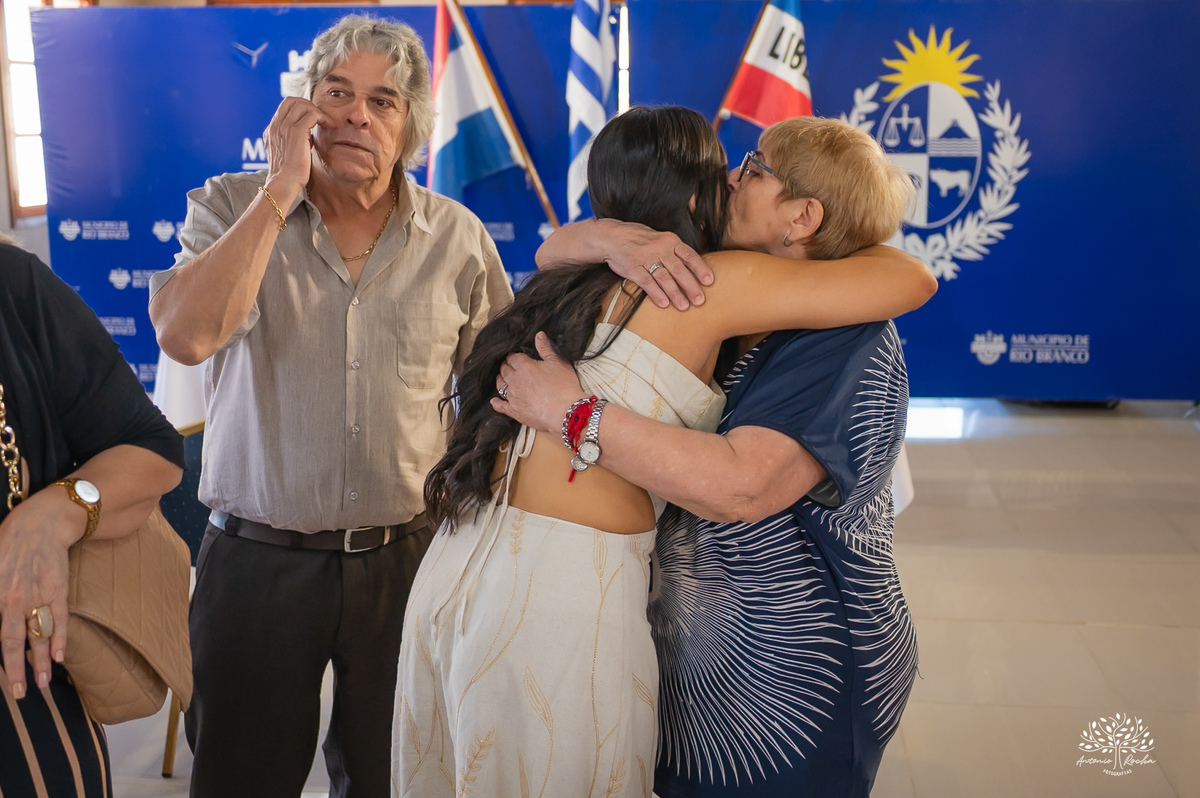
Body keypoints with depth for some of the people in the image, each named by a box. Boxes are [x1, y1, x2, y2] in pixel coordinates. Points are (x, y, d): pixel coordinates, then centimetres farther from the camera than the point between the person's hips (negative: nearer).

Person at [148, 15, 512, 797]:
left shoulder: (458, 236, 0)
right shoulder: (230, 208, -2)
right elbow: (186, 335, -22)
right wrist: (281, 190, -19)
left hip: (408, 555, 1)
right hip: (256, 555, 0)